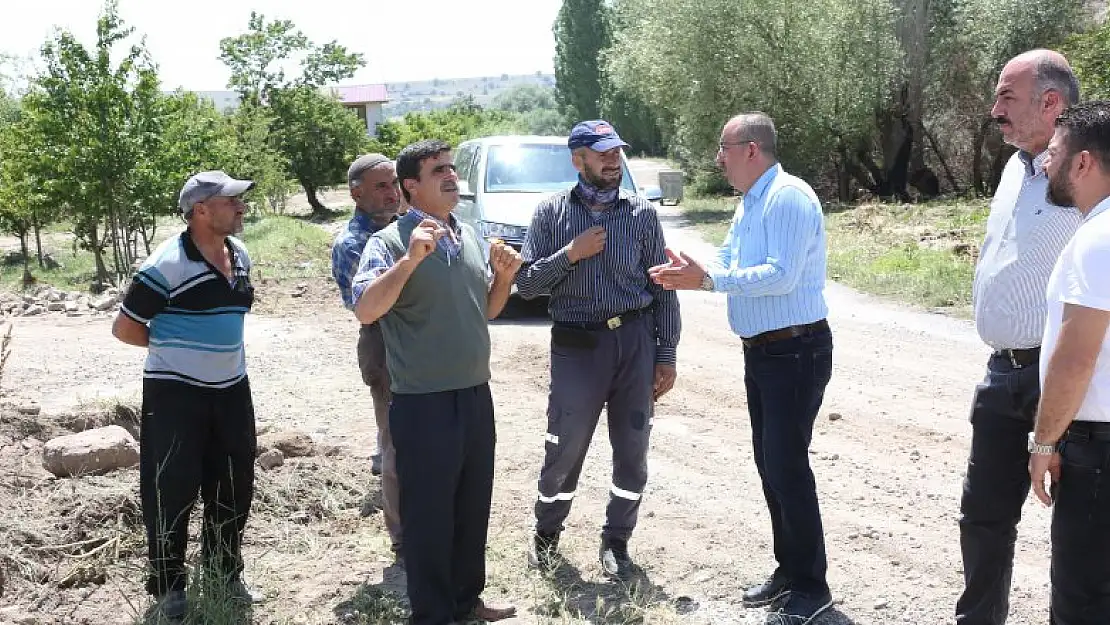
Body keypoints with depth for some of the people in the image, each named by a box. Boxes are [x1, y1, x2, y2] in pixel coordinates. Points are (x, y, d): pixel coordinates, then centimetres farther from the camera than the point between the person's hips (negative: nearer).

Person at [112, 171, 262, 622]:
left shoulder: (240, 254, 5)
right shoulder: (167, 264, -18)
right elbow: (124, 328, -11)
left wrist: (216, 348, 12)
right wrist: (173, 347, -1)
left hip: (231, 389, 7)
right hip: (175, 393, -7)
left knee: (234, 485, 14)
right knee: (172, 491, 1)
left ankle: (224, 570, 32)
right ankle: (168, 586, 16)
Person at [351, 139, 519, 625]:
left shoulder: (469, 237, 11)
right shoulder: (391, 240, -11)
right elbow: (365, 311, -24)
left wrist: (504, 275, 2)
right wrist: (410, 259, -31)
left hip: (476, 395, 7)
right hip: (424, 403, -7)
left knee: (473, 506, 18)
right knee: (428, 513, 5)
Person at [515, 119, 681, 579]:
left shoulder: (641, 213, 3)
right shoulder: (552, 212, 1)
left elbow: (662, 288, 4)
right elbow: (526, 283, -2)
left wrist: (666, 355, 1)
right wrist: (571, 253, -15)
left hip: (635, 340, 1)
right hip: (577, 345, -1)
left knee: (632, 451, 7)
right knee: (565, 450, 7)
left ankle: (616, 541, 26)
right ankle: (547, 533, 32)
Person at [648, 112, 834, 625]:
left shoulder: (788, 197, -17)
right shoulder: (748, 204, 14)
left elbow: (780, 274, -26)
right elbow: (726, 264, 19)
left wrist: (706, 280, -26)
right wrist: (689, 272, 0)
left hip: (796, 351, -10)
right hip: (761, 351, 10)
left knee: (786, 466, -7)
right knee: (769, 464, 14)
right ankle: (788, 570, 26)